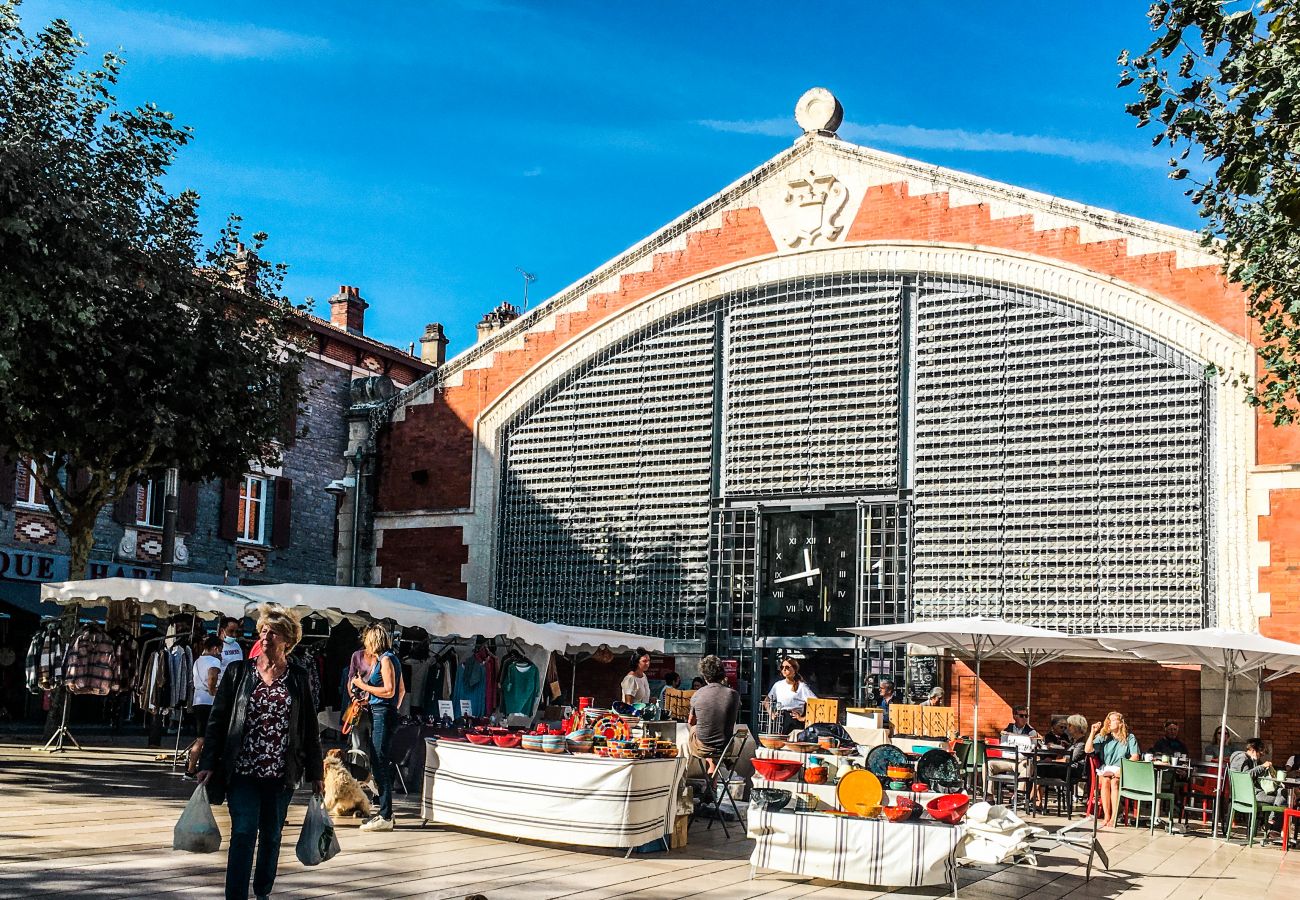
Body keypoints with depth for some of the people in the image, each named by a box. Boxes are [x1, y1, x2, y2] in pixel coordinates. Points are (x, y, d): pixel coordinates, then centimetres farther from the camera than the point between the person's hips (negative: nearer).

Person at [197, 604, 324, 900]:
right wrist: (208, 764, -3)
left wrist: (316, 773, 7)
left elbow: (310, 728, 7)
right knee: (243, 834, -10)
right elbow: (217, 719, 3)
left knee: (272, 836, 12)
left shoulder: (298, 678, 4)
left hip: (281, 774, 1)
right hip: (242, 771, -1)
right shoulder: (238, 671, 3)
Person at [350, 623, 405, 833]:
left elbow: (389, 691, -18)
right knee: (380, 764, 12)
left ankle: (385, 817, -8)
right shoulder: (389, 658, 16)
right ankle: (385, 813, 17)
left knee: (380, 764, -9)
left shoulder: (386, 659, -11)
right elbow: (401, 690, 21)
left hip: (382, 713, -10)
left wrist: (363, 686, -10)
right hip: (382, 714, 10)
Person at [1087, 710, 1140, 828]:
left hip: (1122, 770, -2)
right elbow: (1088, 750, 4)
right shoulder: (1103, 737, 14)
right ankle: (1106, 816, -31)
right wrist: (1092, 733, -4)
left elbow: (1135, 756, -1)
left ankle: (1113, 817, -34)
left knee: (1114, 782, -34)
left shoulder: (1130, 738, 10)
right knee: (1105, 781, -32)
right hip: (1105, 768, 2)